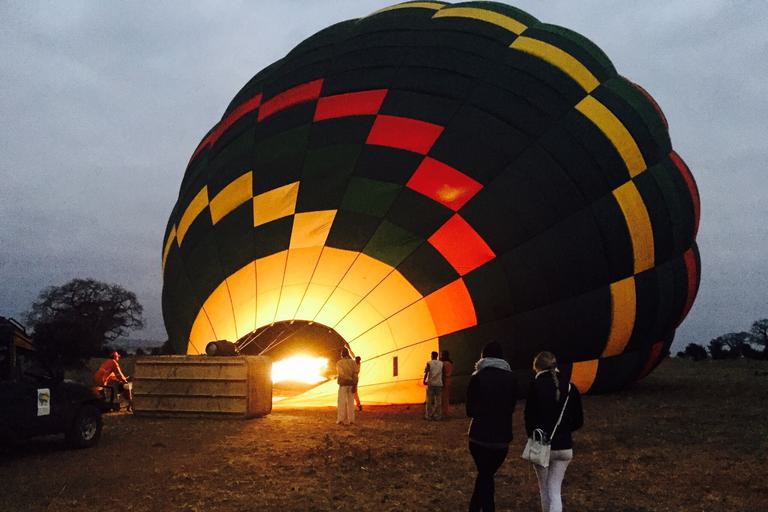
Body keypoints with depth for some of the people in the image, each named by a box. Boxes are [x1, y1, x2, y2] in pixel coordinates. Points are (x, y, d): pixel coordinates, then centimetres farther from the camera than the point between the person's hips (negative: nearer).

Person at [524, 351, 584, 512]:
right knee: (555, 491, 8)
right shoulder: (570, 388, -1)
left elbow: (529, 420, -14)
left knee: (544, 490, 17)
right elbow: (578, 422, 4)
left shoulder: (535, 387, -13)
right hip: (565, 447, 3)